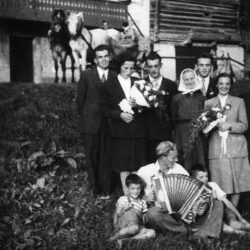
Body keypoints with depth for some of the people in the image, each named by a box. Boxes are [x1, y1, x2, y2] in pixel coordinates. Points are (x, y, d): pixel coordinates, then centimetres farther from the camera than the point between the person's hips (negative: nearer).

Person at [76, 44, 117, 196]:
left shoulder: (115, 77, 7)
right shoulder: (86, 76, 2)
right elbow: (80, 99, 4)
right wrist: (84, 117, 4)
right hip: (91, 124, -1)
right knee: (92, 158, 3)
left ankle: (107, 188, 12)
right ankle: (95, 189, 14)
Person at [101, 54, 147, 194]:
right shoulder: (109, 86, 5)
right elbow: (105, 109, 2)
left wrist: (137, 105, -11)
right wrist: (120, 114, -14)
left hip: (138, 130, 2)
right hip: (120, 131, -2)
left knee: (137, 166, 2)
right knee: (124, 167, -2)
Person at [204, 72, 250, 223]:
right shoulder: (208, 103, 12)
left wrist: (229, 125, -12)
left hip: (236, 147, 0)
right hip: (217, 148, 0)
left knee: (237, 182, -2)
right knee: (220, 184, -4)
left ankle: (232, 214, 11)